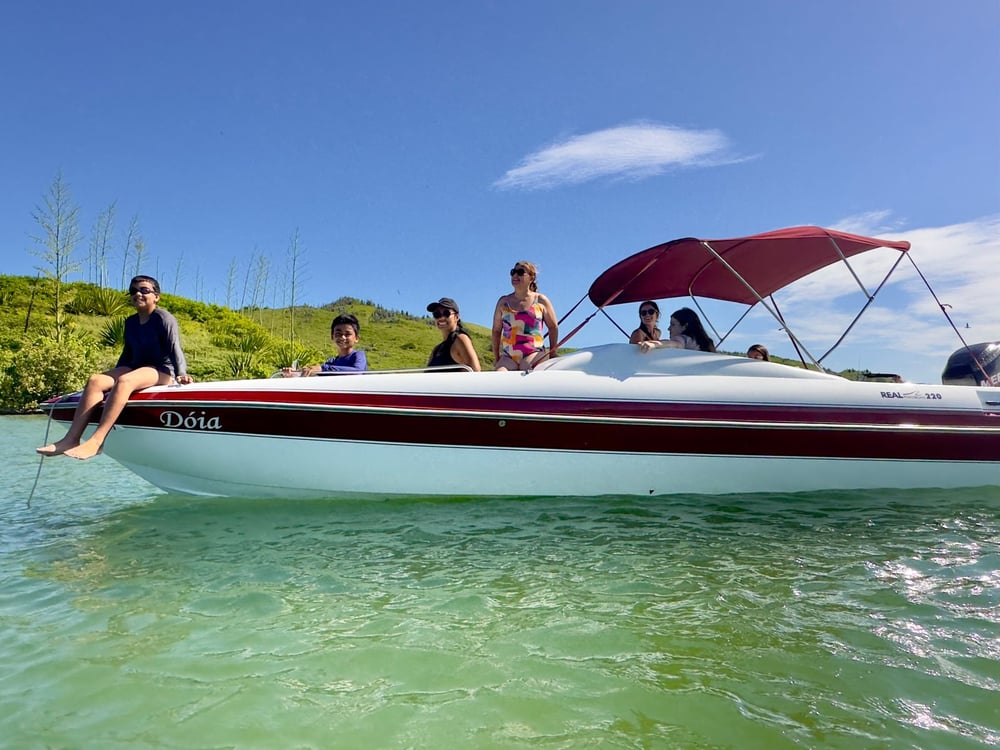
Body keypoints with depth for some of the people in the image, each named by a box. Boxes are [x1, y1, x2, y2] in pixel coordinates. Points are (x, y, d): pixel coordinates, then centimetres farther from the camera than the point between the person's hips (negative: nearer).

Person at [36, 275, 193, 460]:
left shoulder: (164, 318, -4)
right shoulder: (130, 322, 17)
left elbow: (174, 348, -13)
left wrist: (181, 374, -25)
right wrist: (115, 373, 25)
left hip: (161, 370, -7)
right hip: (136, 367, 7)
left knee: (124, 381, -36)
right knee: (95, 380, -18)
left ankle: (96, 441, -44)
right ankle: (71, 439, -27)